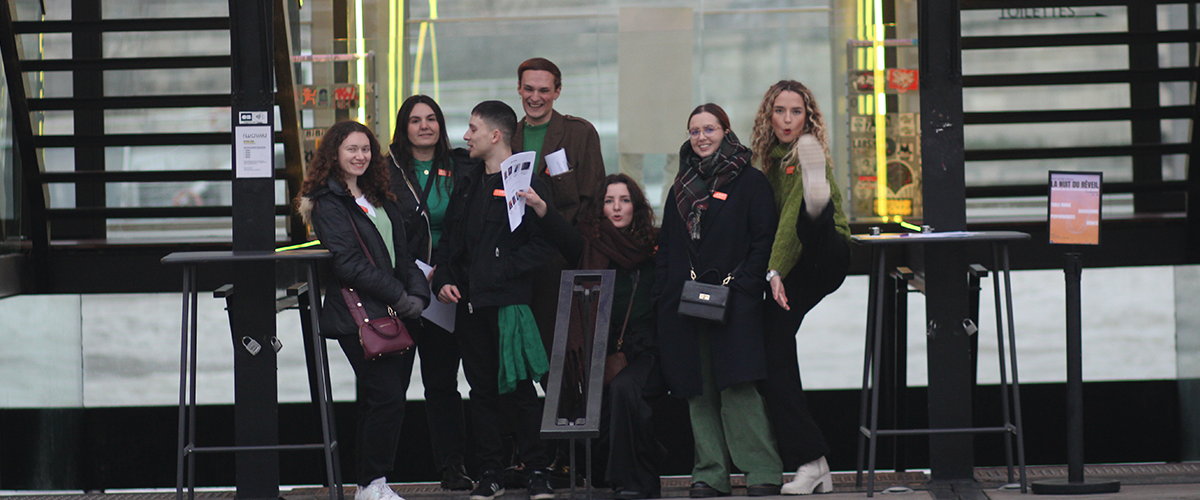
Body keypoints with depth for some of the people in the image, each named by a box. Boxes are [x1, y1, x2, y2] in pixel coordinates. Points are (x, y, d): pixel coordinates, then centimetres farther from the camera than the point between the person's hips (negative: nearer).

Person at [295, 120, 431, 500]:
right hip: (359, 315, -7)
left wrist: (417, 293, 0)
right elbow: (349, 264, -14)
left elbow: (402, 253, 18)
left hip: (396, 313, 7)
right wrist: (400, 297, -15)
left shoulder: (379, 197, 19)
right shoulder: (327, 202, -5)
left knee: (377, 402, 7)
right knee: (387, 398, -12)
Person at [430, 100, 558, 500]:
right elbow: (449, 240, 21)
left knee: (519, 388, -4)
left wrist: (499, 271, -16)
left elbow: (543, 245, -11)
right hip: (469, 302, 7)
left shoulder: (526, 184, -6)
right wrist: (444, 280, 5)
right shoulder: (466, 185, 16)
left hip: (509, 302, -6)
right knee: (482, 390, 9)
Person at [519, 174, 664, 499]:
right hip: (602, 356, 2)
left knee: (623, 388, -31)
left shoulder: (650, 249, 8)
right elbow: (565, 237, -13)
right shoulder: (592, 246, 7)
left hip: (643, 354, -2)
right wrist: (539, 207, -32)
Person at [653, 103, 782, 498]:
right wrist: (661, 297, 9)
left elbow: (764, 240, -4)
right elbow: (665, 247, 19)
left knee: (737, 386, -13)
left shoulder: (750, 181, 2)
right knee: (699, 391, 4)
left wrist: (740, 285, -14)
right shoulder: (682, 187, 18)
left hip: (733, 303, -5)